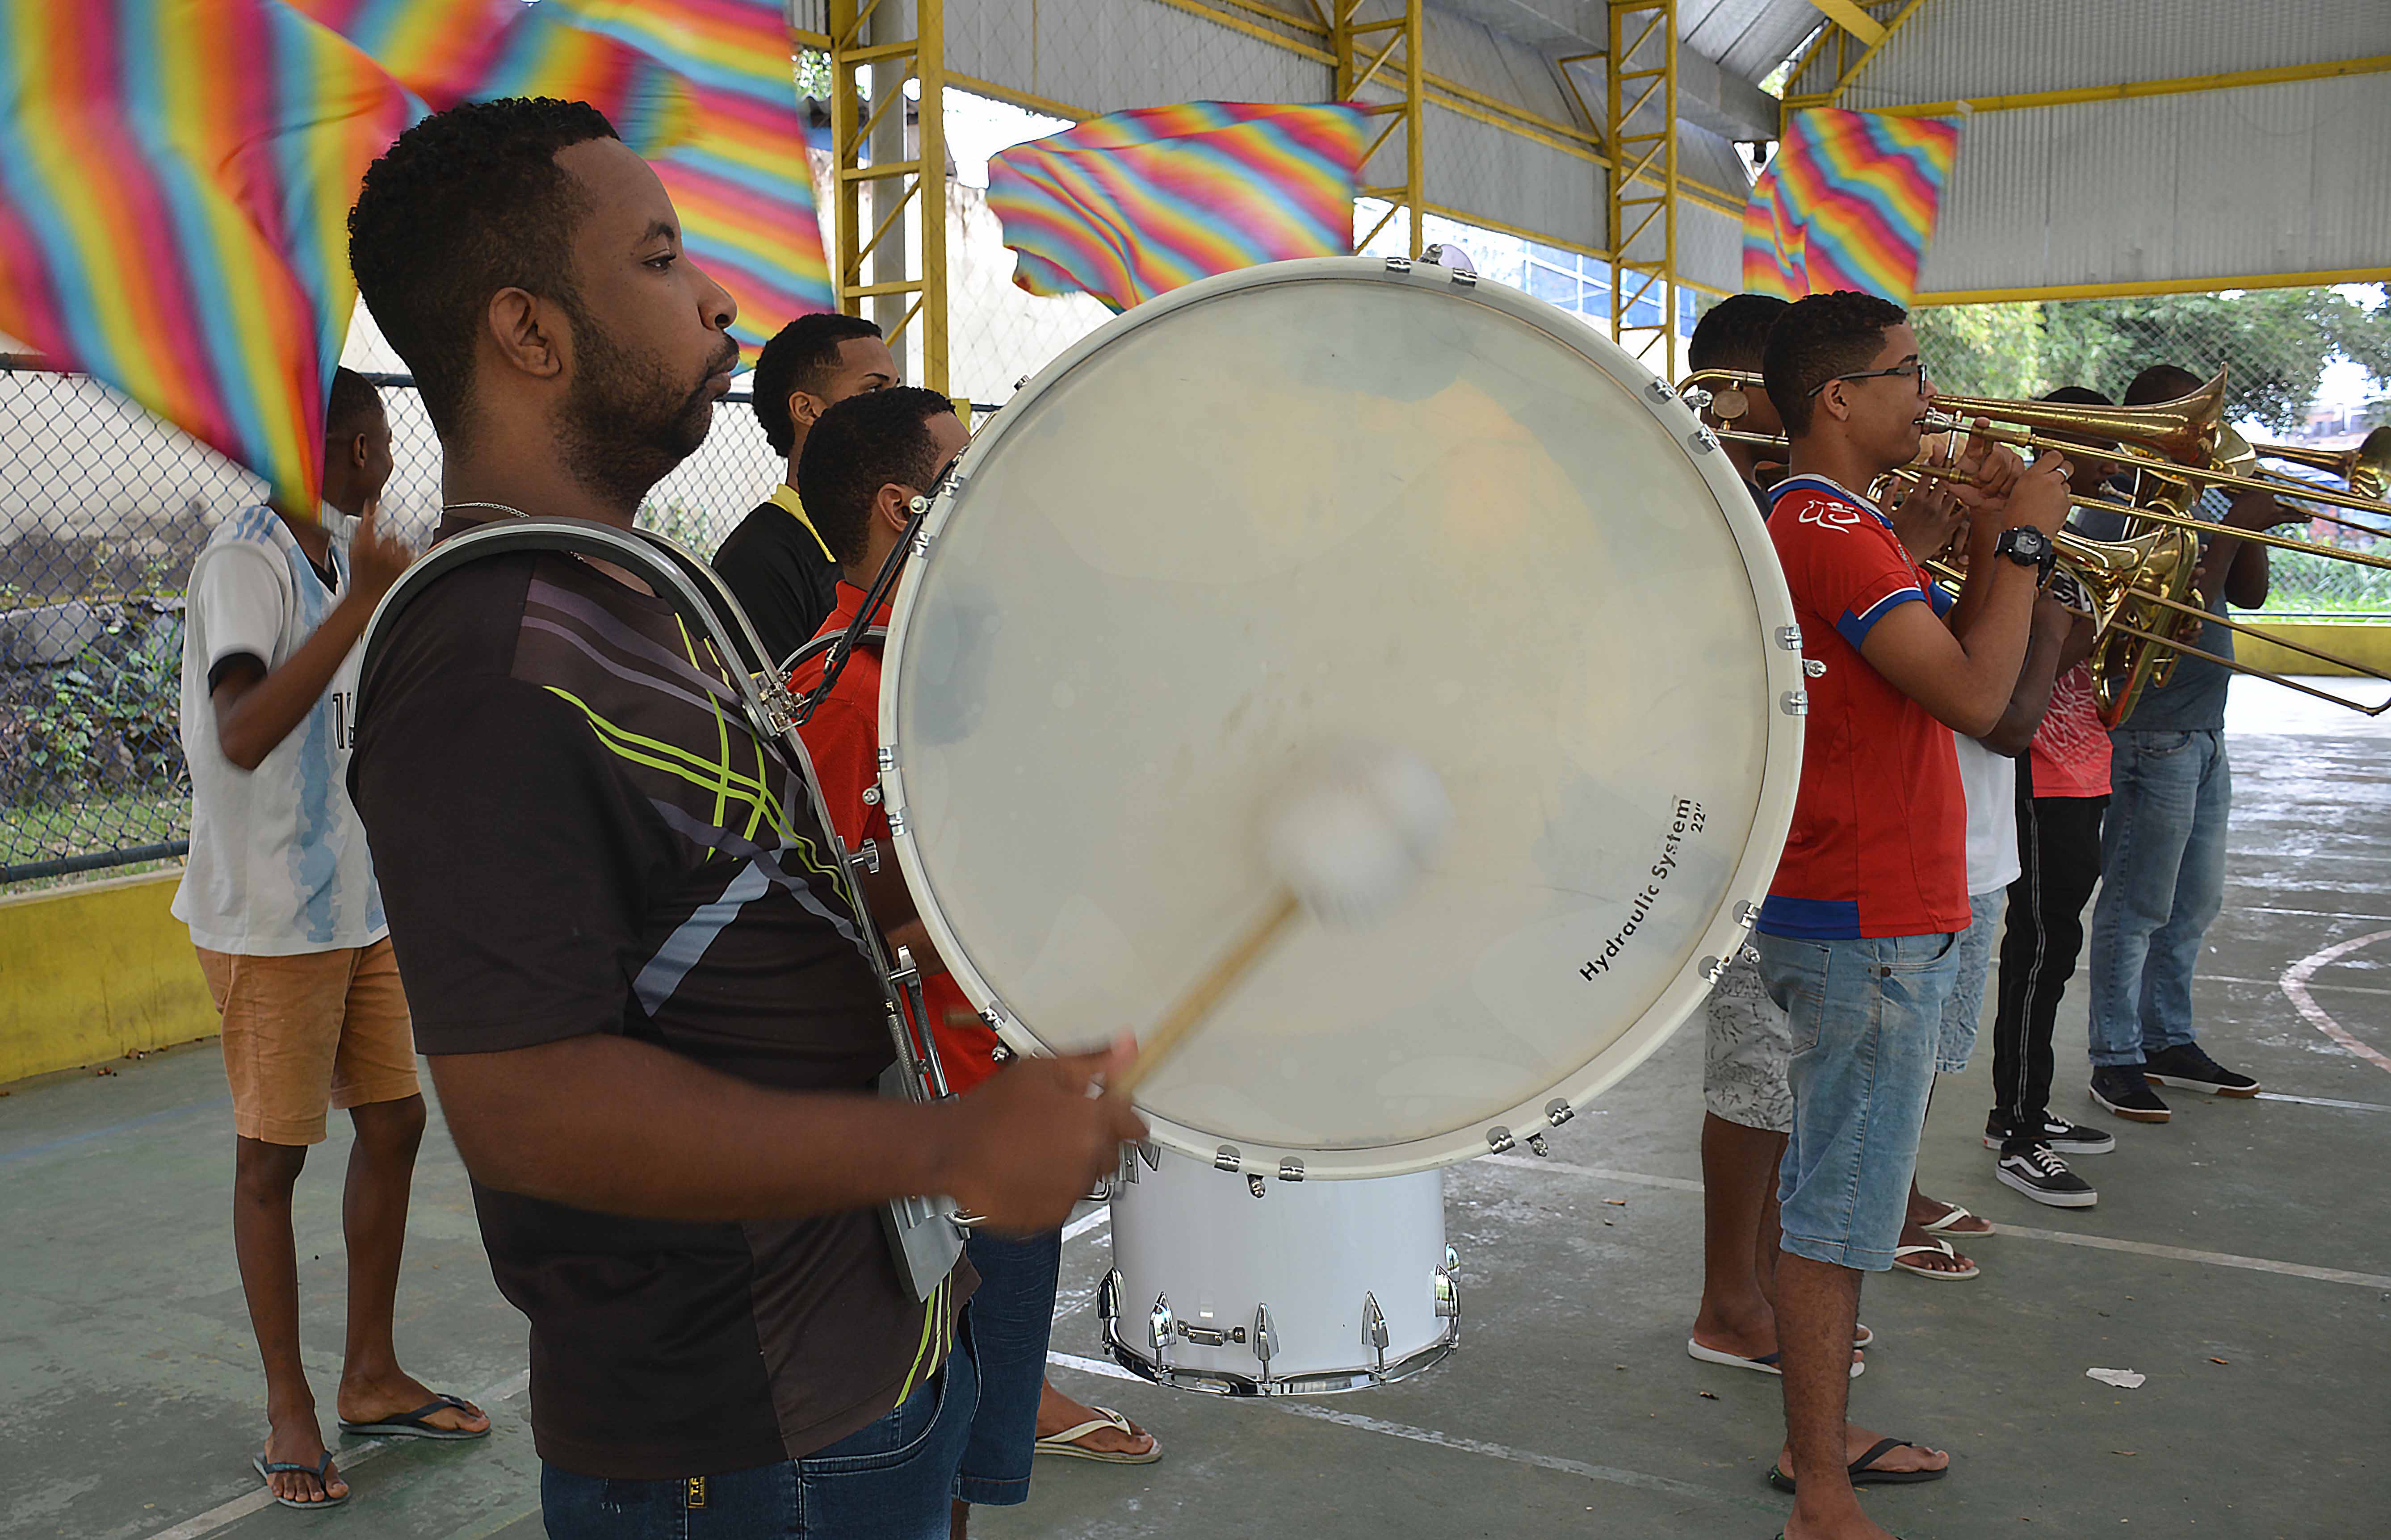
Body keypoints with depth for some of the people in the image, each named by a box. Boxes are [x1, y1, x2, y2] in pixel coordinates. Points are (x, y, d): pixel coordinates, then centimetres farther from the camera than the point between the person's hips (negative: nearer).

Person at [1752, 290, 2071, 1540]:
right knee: (1837, 1216, -3)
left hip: (1865, 912, 11)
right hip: (1869, 927, -11)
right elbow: (1976, 698, -22)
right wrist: (2024, 537, -11)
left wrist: (1986, 539, 9)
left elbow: (1946, 673, 18)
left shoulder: (1821, 520, 16)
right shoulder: (1832, 527, -18)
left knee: (1836, 1200, 18)